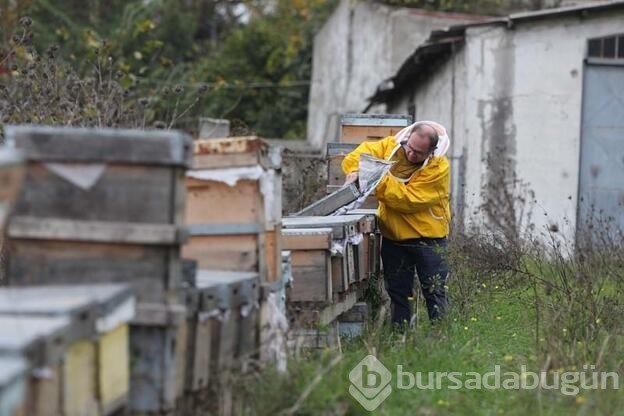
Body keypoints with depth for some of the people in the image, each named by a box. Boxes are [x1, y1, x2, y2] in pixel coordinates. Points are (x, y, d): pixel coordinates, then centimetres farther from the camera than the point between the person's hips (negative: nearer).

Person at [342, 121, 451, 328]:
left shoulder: (438, 168, -19)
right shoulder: (391, 146, -4)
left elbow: (408, 199, -25)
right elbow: (358, 155, -4)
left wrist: (380, 183, -31)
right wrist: (355, 171, -26)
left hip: (427, 235, -5)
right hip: (393, 234, 5)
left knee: (434, 291, -1)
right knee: (397, 291, 13)